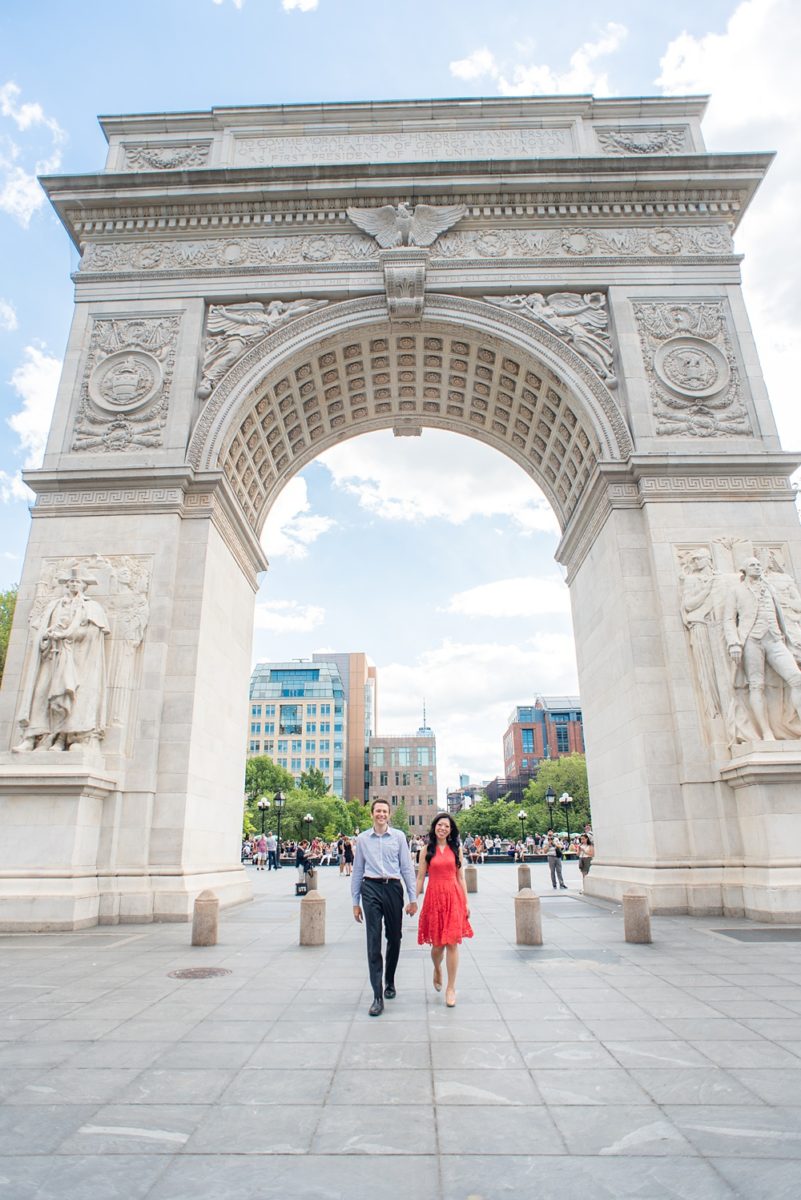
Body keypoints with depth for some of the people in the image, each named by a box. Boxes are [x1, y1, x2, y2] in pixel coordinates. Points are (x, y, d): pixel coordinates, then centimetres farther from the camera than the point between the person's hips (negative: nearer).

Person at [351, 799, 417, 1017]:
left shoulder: (398, 836, 3)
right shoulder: (362, 839, 6)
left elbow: (407, 867, 4)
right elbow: (357, 870, 10)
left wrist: (412, 898, 2)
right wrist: (355, 902, 10)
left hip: (393, 888, 1)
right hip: (371, 889, 0)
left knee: (394, 938, 12)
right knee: (374, 942, -5)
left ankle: (389, 982, 35)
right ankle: (377, 996, 0)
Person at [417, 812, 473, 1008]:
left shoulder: (456, 849, 7)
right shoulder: (427, 850, 3)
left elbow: (461, 877, 8)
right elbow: (420, 877, 4)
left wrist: (466, 902, 5)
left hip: (454, 897, 0)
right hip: (434, 897, 0)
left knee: (452, 943, -2)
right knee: (437, 944, 6)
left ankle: (451, 988, 11)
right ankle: (437, 970, 39)